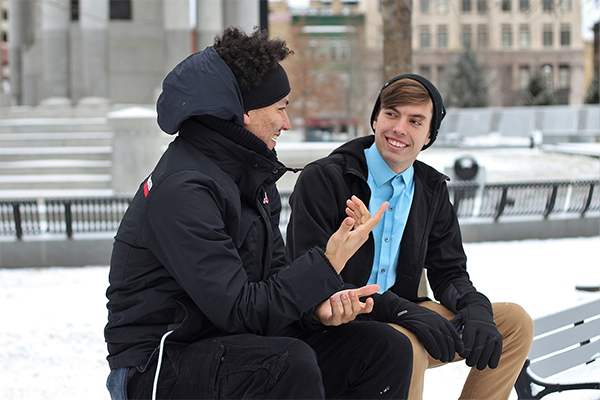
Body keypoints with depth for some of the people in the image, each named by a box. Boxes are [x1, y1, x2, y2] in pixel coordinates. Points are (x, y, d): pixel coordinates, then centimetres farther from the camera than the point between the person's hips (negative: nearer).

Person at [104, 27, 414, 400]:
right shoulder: (181, 190, -21)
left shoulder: (252, 173, 10)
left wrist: (318, 305, -11)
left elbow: (275, 272, 11)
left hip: (231, 347, 9)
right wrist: (329, 263, -22)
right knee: (292, 362, -37)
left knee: (386, 348, -2)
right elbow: (237, 310, -25)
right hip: (160, 367, -9)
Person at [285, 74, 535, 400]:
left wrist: (475, 307, -13)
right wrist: (402, 311, -29)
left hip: (401, 319, 7)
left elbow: (448, 272, 12)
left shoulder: (432, 189, 9)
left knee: (515, 323, -3)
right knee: (408, 345, -37)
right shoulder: (322, 179, -11)